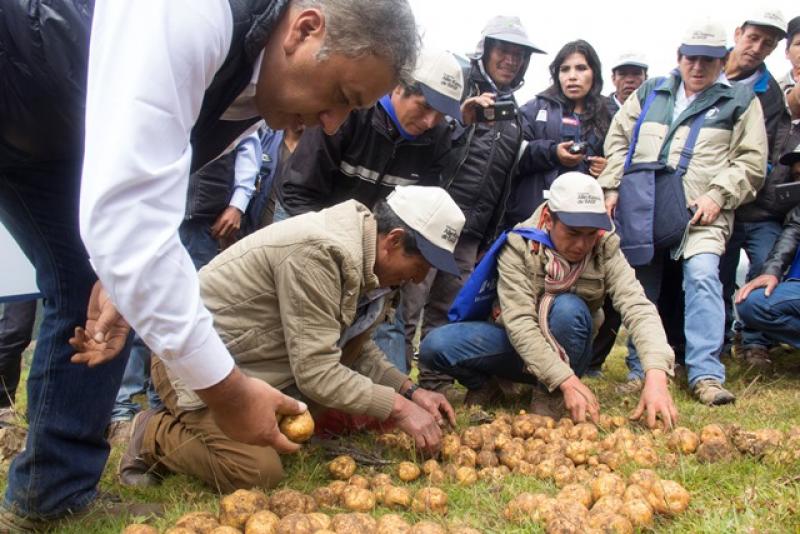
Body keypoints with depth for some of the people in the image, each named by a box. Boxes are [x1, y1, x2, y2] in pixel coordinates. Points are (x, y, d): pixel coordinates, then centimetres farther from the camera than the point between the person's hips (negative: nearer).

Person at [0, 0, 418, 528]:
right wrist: (227, 389, -38)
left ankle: (54, 496, 14)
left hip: (52, 129, 7)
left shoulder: (269, 77, -9)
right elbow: (124, 216, -43)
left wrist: (120, 275, -12)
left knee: (84, 292, 3)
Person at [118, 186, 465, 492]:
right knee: (258, 473, -22)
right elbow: (316, 372, -29)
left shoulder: (365, 255, -1)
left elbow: (356, 350, 8)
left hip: (260, 363, 9)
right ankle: (153, 437, 1)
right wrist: (399, 408, -23)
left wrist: (410, 390, -3)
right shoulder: (318, 252, -29)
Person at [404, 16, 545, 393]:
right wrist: (460, 119, -20)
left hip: (470, 231, 6)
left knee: (447, 311, 9)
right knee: (409, 304, -7)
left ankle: (435, 381, 17)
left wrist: (489, 240, 20)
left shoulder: (515, 116, 20)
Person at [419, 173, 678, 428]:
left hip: (567, 351, 0)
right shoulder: (519, 245, -20)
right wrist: (567, 380, -39)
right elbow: (518, 320, -29)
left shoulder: (606, 250, -16)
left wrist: (656, 374, -46)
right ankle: (483, 384, 6)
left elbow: (638, 308, -28)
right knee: (435, 345, -26)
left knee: (568, 307, -34)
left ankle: (549, 399, -13)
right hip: (520, 346, 0)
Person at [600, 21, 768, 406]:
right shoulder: (650, 93, 18)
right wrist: (612, 187, 7)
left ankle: (706, 375, -20)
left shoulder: (740, 101, 10)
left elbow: (751, 161, 4)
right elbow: (617, 139, 19)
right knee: (641, 287, 6)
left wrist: (717, 197, -9)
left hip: (700, 214, -3)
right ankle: (641, 371, 18)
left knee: (702, 277, -22)